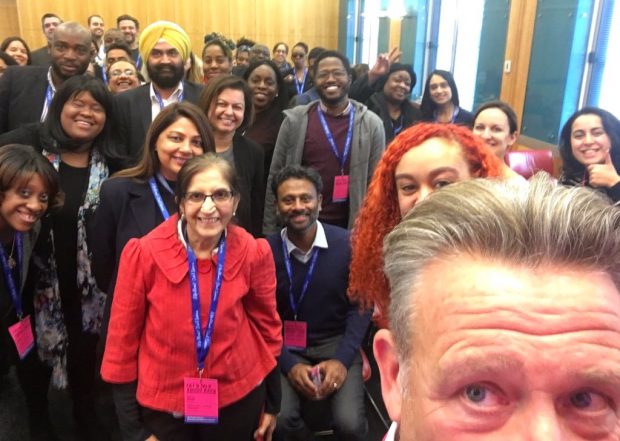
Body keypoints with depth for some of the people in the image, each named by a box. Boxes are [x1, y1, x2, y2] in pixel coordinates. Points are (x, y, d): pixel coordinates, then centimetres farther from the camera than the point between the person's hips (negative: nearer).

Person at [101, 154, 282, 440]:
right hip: (163, 402, -1)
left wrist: (272, 403, 9)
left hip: (238, 397, 1)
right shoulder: (144, 253, -17)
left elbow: (266, 324, 1)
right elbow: (124, 331, -7)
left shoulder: (253, 253, -12)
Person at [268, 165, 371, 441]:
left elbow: (361, 306, -2)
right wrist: (289, 364, -13)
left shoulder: (347, 244, -10)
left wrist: (342, 359, -11)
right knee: (279, 419, -22)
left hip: (337, 343, 0)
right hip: (286, 349, 0)